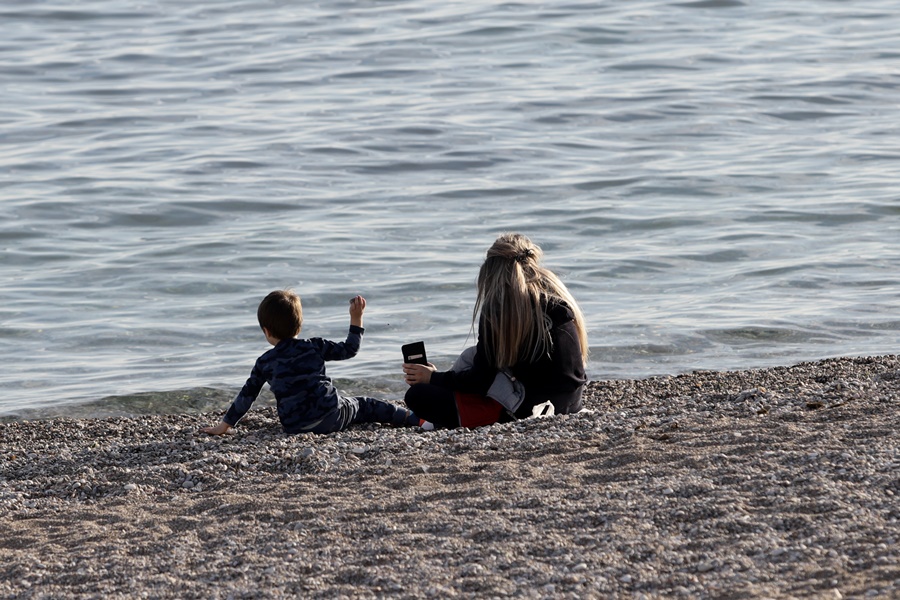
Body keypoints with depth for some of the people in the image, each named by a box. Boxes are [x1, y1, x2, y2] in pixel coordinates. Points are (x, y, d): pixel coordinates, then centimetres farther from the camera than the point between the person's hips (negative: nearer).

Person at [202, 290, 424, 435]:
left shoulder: (264, 363, 4)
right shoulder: (314, 347, 3)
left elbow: (246, 397, 8)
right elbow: (349, 350, 13)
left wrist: (223, 426, 16)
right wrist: (356, 319, 22)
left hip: (294, 427, 0)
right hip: (331, 416, 0)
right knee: (364, 406, 22)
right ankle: (411, 417, 15)